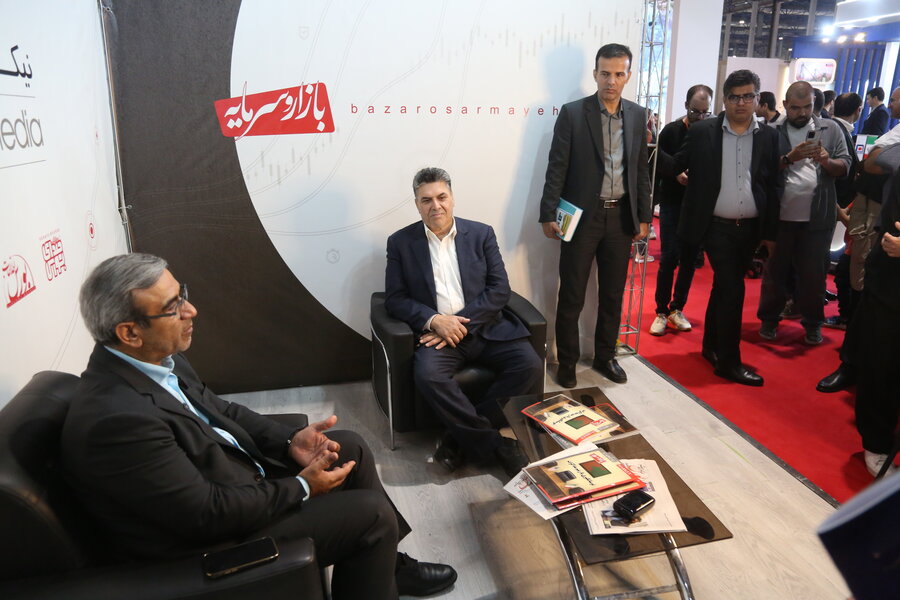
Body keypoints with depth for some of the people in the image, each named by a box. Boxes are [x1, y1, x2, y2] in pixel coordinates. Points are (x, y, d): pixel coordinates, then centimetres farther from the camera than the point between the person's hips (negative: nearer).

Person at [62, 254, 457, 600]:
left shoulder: (156, 357, -6)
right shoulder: (116, 418, -32)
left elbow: (218, 410, 8)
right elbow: (209, 514, -27)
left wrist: (289, 441, -5)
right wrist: (302, 486, -16)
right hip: (215, 538, -9)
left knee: (351, 448, 12)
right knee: (372, 513, -9)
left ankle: (388, 564, 29)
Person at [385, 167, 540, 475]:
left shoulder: (481, 234, 7)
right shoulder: (401, 242, 6)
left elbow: (500, 289, 0)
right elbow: (395, 299, 1)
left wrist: (462, 323, -13)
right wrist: (434, 320, -16)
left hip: (485, 327, 2)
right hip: (437, 332, -1)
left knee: (531, 366, -22)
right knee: (428, 375, -33)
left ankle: (463, 438, -10)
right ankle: (494, 442, -16)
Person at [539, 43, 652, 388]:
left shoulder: (638, 116, 8)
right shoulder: (573, 113, -4)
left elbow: (642, 170, 11)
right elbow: (557, 168, -6)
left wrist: (644, 217, 8)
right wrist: (548, 214, -10)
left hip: (621, 217, 4)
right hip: (583, 216, -4)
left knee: (613, 294, 13)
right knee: (571, 296, 2)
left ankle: (605, 357, 29)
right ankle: (567, 363, 17)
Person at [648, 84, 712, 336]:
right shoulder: (671, 131, -2)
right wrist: (675, 175, -18)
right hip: (672, 203, -2)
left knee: (689, 259, 8)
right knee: (669, 258, -5)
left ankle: (677, 308, 22)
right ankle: (662, 311, 7)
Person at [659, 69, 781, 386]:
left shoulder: (769, 136, 5)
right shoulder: (702, 131, -1)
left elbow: (773, 187, 6)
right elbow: (676, 166, -1)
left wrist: (771, 232, 5)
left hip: (750, 228, 4)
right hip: (717, 227, -3)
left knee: (723, 286, 15)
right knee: (732, 288, -6)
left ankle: (711, 346, 32)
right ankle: (728, 361, 6)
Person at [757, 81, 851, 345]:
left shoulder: (831, 129, 6)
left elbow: (845, 167, 3)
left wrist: (826, 161, -17)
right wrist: (790, 158, -23)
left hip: (818, 218, 1)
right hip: (780, 216, -1)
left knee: (813, 273, 8)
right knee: (775, 270, 10)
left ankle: (813, 323, 24)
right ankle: (769, 319, 24)